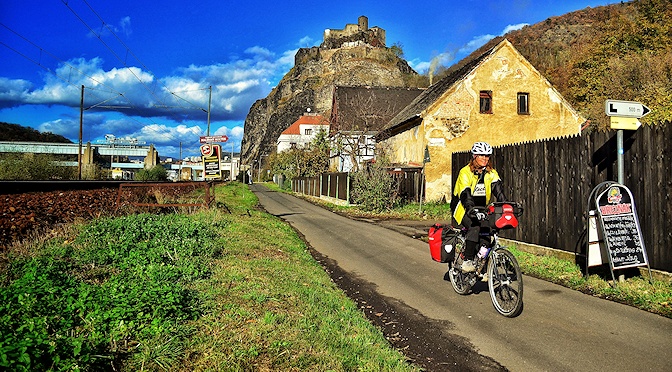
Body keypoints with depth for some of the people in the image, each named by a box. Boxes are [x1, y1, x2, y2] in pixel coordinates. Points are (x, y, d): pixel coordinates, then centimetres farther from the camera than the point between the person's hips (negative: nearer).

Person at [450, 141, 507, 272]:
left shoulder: (491, 173, 2)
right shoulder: (466, 172, -15)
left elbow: (498, 191, -11)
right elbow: (465, 195, -27)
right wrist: (473, 211, -43)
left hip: (480, 210, 5)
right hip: (463, 209, -5)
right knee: (475, 227, -30)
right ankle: (467, 261, -21)